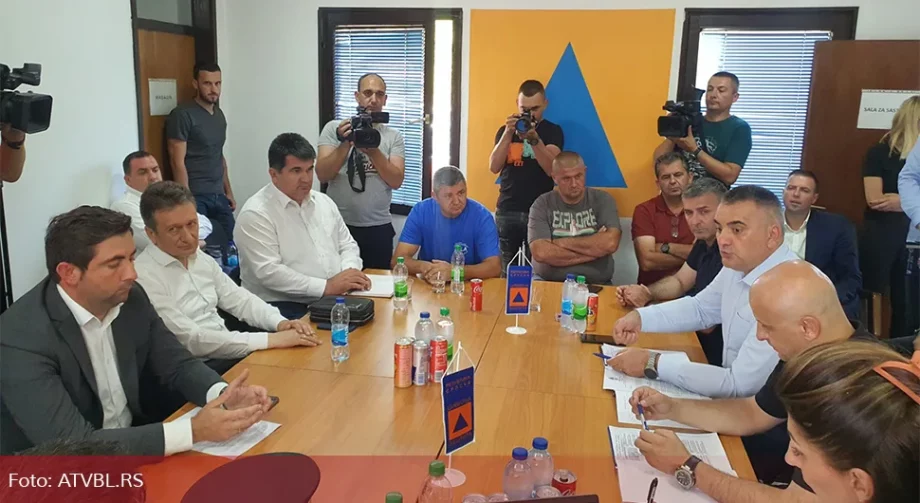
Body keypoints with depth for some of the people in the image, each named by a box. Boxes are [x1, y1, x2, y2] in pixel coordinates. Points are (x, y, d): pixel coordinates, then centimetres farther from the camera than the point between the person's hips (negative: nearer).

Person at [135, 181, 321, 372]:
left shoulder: (200, 258, 7)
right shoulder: (143, 277, -17)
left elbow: (238, 298, 14)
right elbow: (191, 340, -23)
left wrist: (280, 322, -7)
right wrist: (271, 340, -26)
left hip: (228, 351, 8)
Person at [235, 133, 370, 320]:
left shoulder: (324, 202, 14)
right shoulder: (256, 214, -9)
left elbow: (347, 245, 21)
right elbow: (269, 271, -18)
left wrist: (351, 271, -2)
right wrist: (326, 286, -20)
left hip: (336, 300, 7)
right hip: (286, 309, -7)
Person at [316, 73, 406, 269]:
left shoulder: (394, 136, 6)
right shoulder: (334, 128, 1)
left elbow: (396, 181, -5)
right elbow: (322, 175, -8)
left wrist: (373, 151, -17)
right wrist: (345, 144, -19)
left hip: (379, 228, 2)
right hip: (339, 225, -1)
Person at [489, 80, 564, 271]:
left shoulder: (553, 131, 4)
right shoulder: (505, 130, 11)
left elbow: (551, 169, -11)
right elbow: (494, 167, -2)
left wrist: (534, 139, -25)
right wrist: (508, 133, -13)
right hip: (506, 211, 2)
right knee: (504, 272, 3)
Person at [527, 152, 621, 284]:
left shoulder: (602, 200, 4)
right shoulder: (542, 204, 1)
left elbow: (610, 243, -13)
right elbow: (541, 253, -13)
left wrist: (563, 243, -7)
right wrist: (594, 249, -10)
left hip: (595, 284, 1)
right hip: (549, 283, -1)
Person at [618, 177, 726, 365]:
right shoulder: (704, 242, 4)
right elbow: (679, 282, 16)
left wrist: (649, 305, -17)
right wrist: (644, 294, -4)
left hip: (715, 353, -8)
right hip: (695, 339, 8)